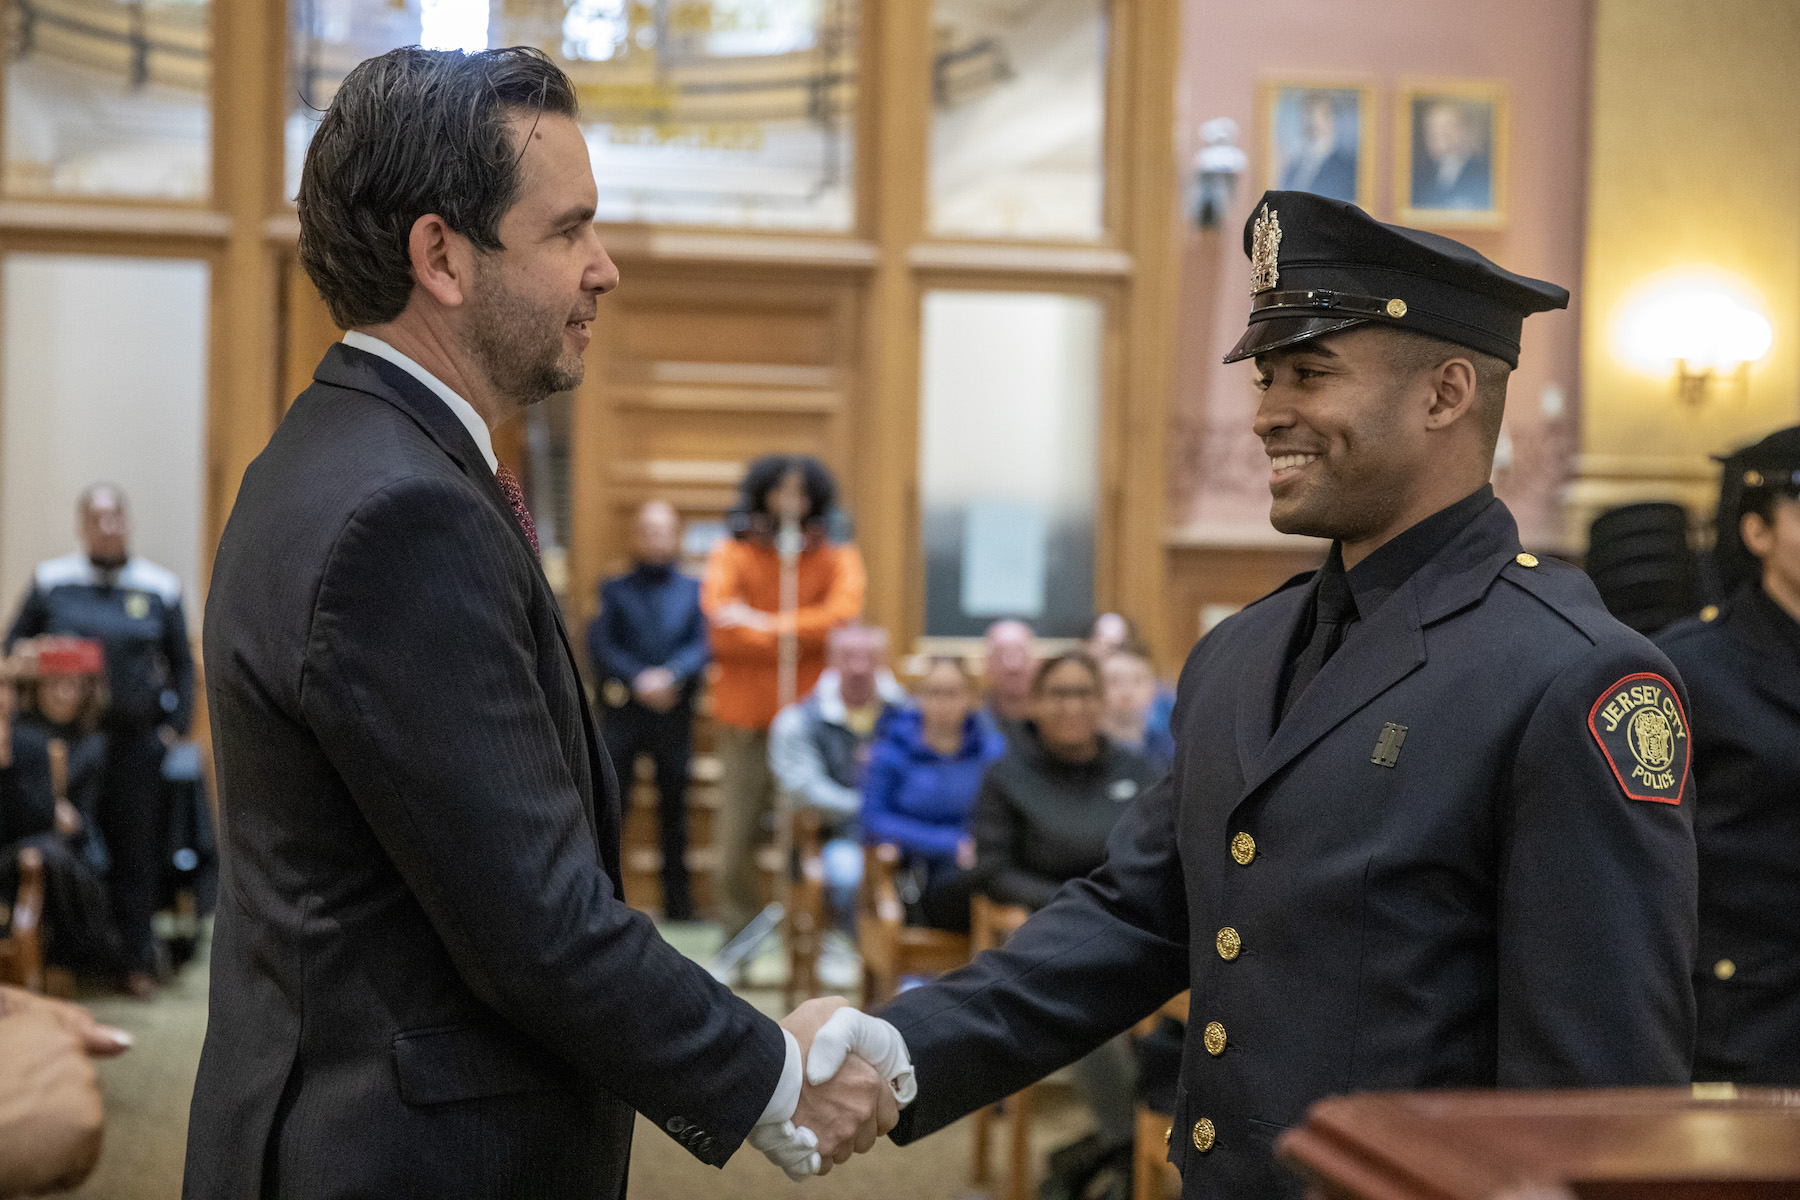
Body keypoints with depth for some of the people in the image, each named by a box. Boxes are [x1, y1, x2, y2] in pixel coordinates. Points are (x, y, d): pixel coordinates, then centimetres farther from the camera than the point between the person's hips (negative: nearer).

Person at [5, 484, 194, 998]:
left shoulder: (159, 588, 7)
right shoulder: (51, 581, 5)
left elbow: (183, 664, 13)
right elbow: (15, 648, 12)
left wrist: (175, 726, 5)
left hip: (137, 739, 0)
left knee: (136, 849, 3)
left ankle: (138, 959, 12)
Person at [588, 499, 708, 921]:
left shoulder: (693, 590, 11)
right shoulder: (614, 590, 11)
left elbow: (701, 645, 1)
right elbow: (600, 646, -1)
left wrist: (669, 676, -16)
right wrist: (638, 680, -15)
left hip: (674, 709, 1)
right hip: (623, 708, -1)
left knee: (674, 807, 6)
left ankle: (677, 899, 14)